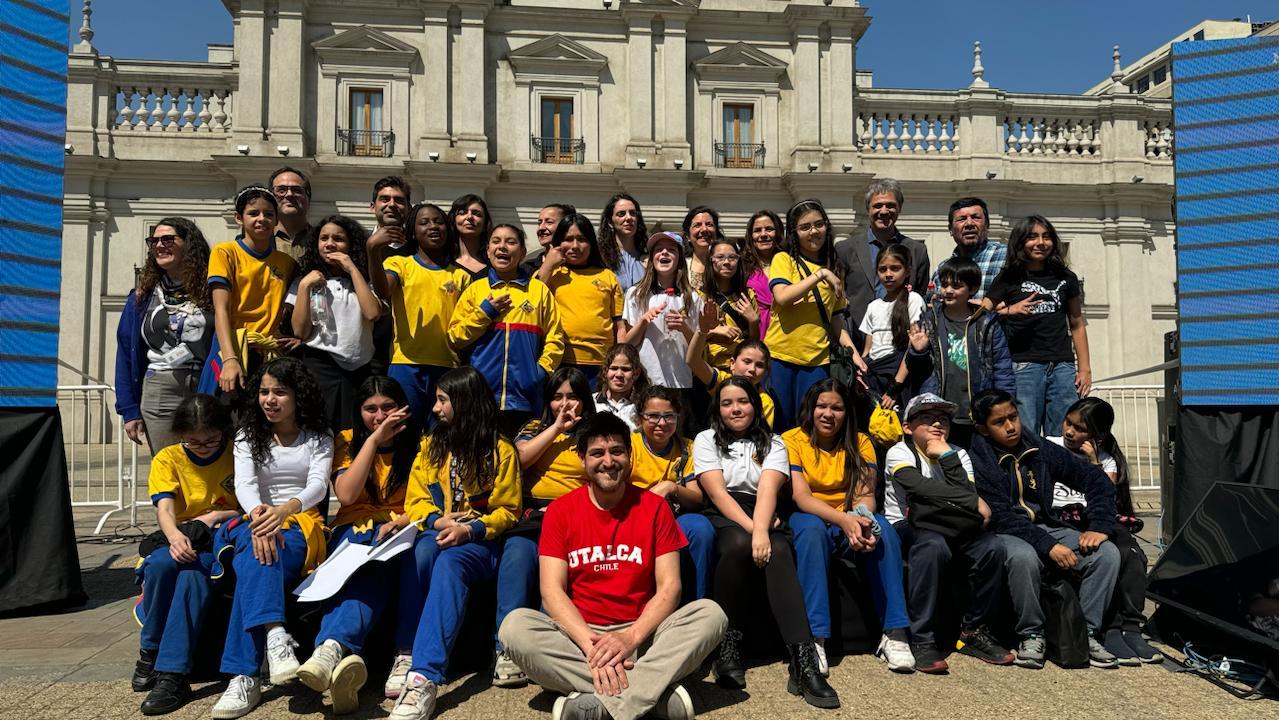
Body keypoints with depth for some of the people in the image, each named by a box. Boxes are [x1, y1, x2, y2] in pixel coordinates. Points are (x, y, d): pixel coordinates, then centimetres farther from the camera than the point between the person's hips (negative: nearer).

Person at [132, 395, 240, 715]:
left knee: (193, 572, -36)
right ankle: (149, 651, -14)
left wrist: (217, 516, -14)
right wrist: (175, 536, -33)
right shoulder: (168, 458, 5)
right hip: (180, 541, 2)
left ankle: (172, 676, -39)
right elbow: (164, 508, -11)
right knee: (160, 563, -34)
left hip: (222, 542, -2)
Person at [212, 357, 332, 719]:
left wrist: (285, 509, -32)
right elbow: (244, 484, -6)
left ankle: (244, 675, -47)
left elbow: (318, 485, -8)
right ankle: (275, 634, -60)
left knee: (254, 563, -36)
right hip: (254, 522, 1)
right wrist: (258, 514, -31)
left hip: (302, 526, -1)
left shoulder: (318, 438, 10)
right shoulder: (248, 435, 13)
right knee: (258, 548, -39)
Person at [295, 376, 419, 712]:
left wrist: (398, 522, -15)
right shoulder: (347, 441, 11)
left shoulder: (418, 444, 10)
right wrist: (374, 439, -6)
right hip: (356, 530, -1)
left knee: (373, 569, -35)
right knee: (368, 570, -36)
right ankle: (336, 650, -60)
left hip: (401, 532, 1)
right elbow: (346, 495, -5)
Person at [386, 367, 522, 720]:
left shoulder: (501, 449, 3)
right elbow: (415, 500, 11)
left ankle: (424, 677, -51)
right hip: (436, 532, 3)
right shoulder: (431, 444, 15)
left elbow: (507, 510, 2)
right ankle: (405, 652, -37)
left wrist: (469, 529, -16)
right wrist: (438, 521, -11)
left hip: (480, 539, -3)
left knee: (449, 562, -38)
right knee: (421, 553, -35)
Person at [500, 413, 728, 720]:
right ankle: (654, 691, -33)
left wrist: (631, 637, -21)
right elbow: (552, 591, -6)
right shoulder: (560, 511, 3)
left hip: (642, 633, 0)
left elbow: (669, 587, -3)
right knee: (515, 626, -28)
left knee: (710, 613, -23)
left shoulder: (654, 507, 3)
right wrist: (592, 645, -23)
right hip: (579, 634, 0)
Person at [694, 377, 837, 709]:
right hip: (723, 519, -1)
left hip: (765, 519, 1)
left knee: (779, 552, -34)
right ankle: (728, 648, -25)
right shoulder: (706, 440, 12)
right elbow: (717, 492, -3)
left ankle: (803, 662, -46)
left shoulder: (773, 443, 14)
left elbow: (768, 489, -6)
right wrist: (750, 529, -19)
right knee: (739, 544, -38)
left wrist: (761, 531, -27)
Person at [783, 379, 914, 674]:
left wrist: (862, 518, -33)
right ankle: (814, 638, -40)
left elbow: (866, 495, -8)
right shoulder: (792, 440, -7)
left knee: (883, 530, -29)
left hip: (850, 520, 3)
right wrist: (844, 520, -34)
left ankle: (894, 634, -26)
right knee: (812, 530, -38)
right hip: (808, 517, -3)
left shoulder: (860, 442, 4)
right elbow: (801, 497, -17)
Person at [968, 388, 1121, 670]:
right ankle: (1031, 635, -17)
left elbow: (1096, 479, 9)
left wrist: (1099, 527, -6)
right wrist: (1049, 546, -25)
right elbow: (1001, 517, -18)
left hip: (1046, 527, 5)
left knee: (1107, 553, -16)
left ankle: (1087, 634, -7)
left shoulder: (1041, 451, 5)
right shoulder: (977, 461, -10)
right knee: (1023, 556, -38)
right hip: (1004, 533, -5)